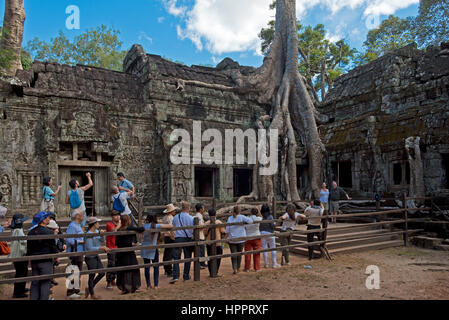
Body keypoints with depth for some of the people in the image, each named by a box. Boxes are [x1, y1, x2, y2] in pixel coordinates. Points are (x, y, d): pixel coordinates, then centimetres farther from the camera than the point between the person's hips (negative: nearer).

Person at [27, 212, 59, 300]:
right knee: (45, 282, 2)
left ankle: (33, 298, 19)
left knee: (35, 283, 15)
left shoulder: (31, 232, 6)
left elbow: (28, 247, 14)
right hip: (46, 261, -6)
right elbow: (53, 247, -10)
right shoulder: (48, 232, -15)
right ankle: (44, 298, 3)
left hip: (34, 261, 7)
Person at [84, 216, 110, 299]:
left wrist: (101, 234, -9)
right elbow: (90, 248, -26)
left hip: (96, 256, 8)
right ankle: (92, 294, 25)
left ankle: (89, 288, 31)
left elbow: (101, 242, 6)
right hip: (90, 258, -8)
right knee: (92, 276, 6)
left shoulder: (97, 231, 4)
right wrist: (102, 248, -27)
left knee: (102, 273, 12)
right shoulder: (88, 234, -20)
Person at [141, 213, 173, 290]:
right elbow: (171, 226, -9)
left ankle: (148, 285, 14)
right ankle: (156, 285, 9)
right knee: (156, 267, 10)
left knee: (147, 267, 10)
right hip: (153, 249, -3)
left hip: (144, 248, 3)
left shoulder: (145, 225, -2)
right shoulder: (156, 226, -10)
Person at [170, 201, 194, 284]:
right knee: (187, 258, 10)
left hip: (178, 238, 1)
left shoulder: (175, 217, 2)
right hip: (188, 239, -1)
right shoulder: (191, 218, -7)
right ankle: (186, 276, 17)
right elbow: (194, 229, -6)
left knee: (176, 258, 3)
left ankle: (175, 276, -8)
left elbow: (173, 227, 14)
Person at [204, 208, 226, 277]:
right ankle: (215, 273, 6)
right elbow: (223, 231, -6)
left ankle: (211, 273, 14)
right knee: (217, 258, 8)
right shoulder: (219, 222, -10)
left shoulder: (206, 223, -3)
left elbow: (205, 233, -1)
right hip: (217, 243, -3)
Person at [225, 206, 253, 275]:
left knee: (233, 254, 4)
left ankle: (234, 269, -6)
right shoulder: (241, 217, -8)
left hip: (232, 240, 0)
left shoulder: (230, 218, -4)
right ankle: (238, 268, 25)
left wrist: (226, 237, 7)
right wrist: (245, 222, 0)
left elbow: (227, 230, -5)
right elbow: (250, 221, -20)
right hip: (241, 239, 0)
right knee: (239, 253, 15)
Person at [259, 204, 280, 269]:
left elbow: (258, 226, -6)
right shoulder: (270, 216, -13)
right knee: (273, 249, 11)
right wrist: (275, 225, 7)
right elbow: (272, 226, -13)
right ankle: (274, 264, 15)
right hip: (269, 233, -2)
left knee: (264, 249, 11)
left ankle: (266, 264, 17)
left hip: (262, 233, 2)